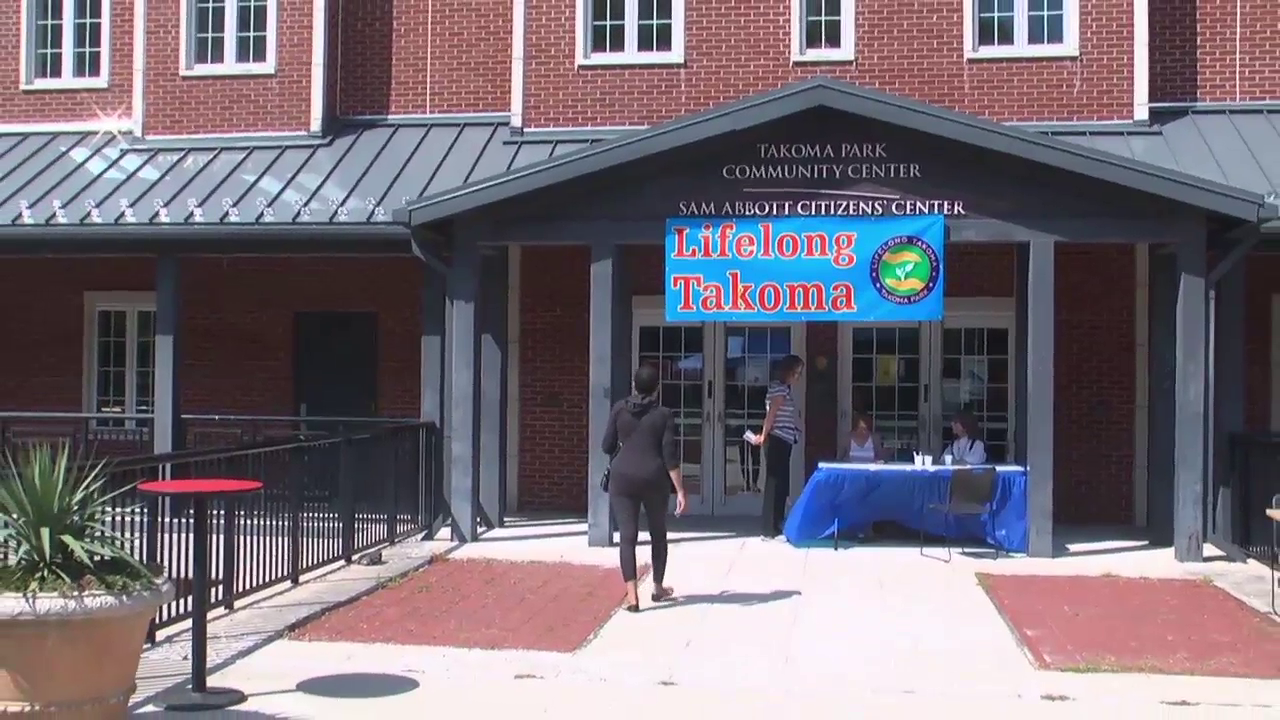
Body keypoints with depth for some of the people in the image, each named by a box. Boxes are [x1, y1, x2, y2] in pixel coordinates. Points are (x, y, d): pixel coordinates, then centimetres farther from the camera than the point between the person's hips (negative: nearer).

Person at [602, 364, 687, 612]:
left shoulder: (619, 409, 1)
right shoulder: (664, 414, -3)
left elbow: (607, 447, 6)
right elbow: (670, 455, -7)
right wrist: (680, 490, -5)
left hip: (622, 478, 0)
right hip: (653, 478, 0)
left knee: (627, 536, -2)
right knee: (658, 533, 19)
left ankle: (632, 596, -13)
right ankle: (658, 588, 31)